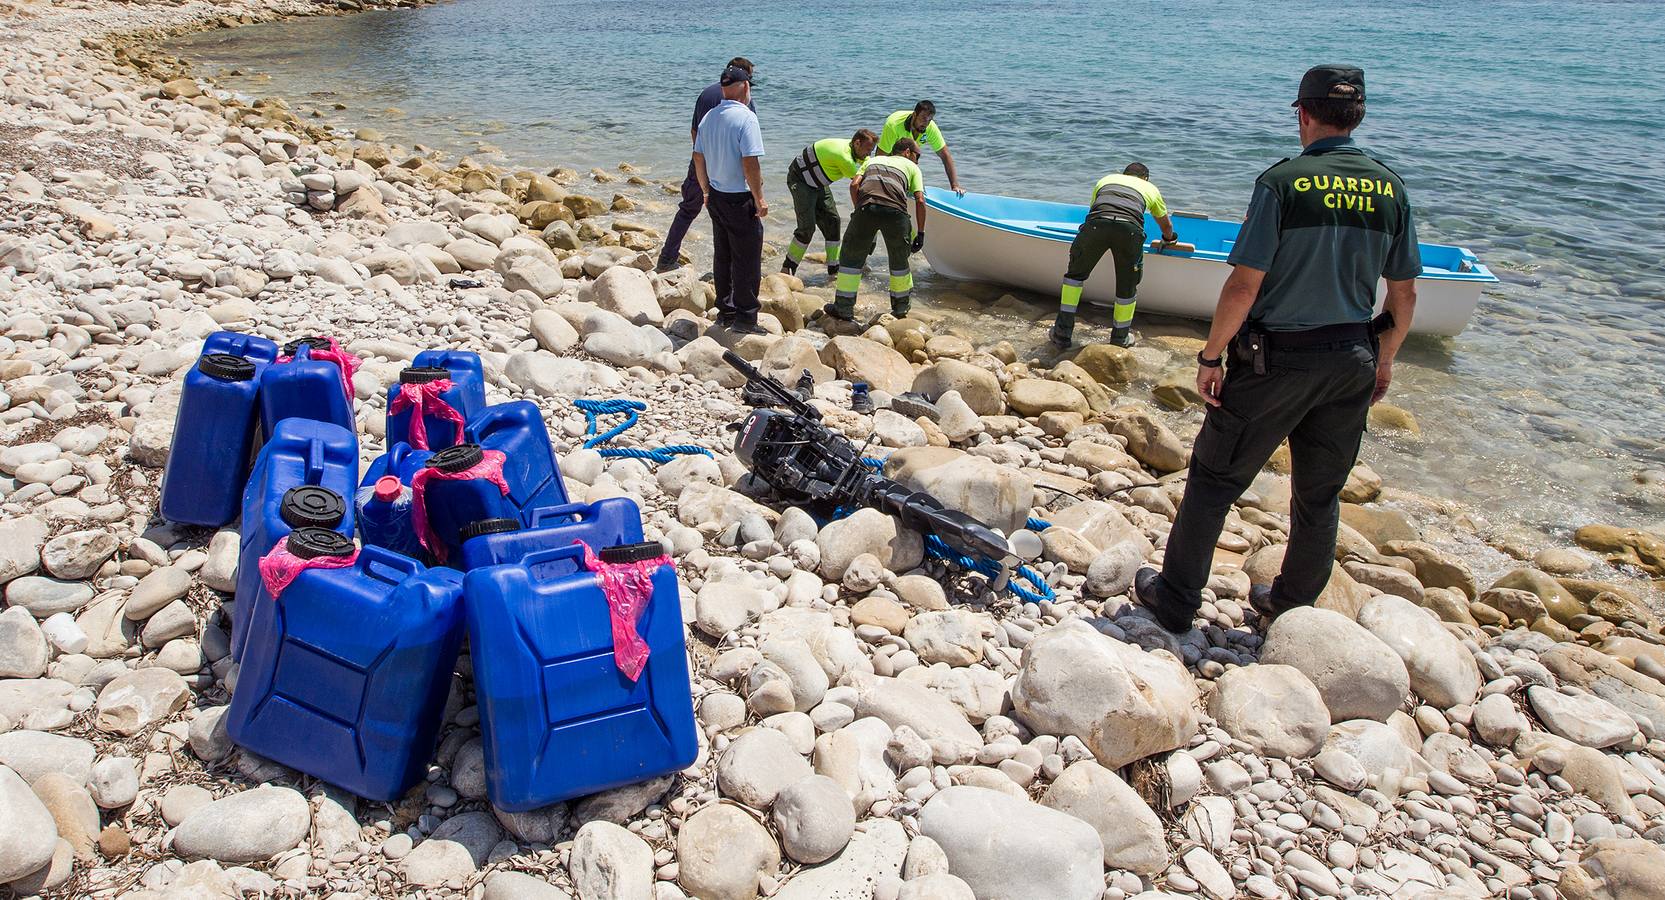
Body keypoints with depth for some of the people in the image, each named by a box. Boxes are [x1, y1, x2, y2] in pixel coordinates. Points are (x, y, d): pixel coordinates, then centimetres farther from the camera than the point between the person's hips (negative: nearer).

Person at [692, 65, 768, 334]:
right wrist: (759, 199, -15)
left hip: (716, 197, 8)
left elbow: (698, 158, 12)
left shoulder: (709, 117, 7)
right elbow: (750, 162, -22)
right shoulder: (746, 117, -16)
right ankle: (745, 318, 6)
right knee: (747, 260, 1)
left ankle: (725, 311, 26)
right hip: (740, 200, -8)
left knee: (722, 257, 17)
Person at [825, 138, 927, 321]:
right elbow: (920, 200, 15)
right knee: (899, 259, 21)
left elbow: (854, 185, 18)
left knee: (853, 256, 16)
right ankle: (901, 305, 34)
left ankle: (844, 308, 15)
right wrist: (920, 233, 20)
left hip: (866, 206, 1)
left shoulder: (873, 159, 36)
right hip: (896, 210, -1)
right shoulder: (911, 166, 29)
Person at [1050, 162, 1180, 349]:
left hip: (1097, 222, 1)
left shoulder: (1106, 179, 39)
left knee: (1075, 273, 21)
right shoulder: (1150, 188, 37)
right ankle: (1120, 339, 30)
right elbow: (1166, 225, 53)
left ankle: (1062, 333, 21)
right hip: (1130, 228, -1)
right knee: (1127, 286, 18)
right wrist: (1168, 239, 75)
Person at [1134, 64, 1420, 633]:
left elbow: (1244, 285, -17)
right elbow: (1404, 295, 6)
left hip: (1277, 359, -5)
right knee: (1320, 495, 17)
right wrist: (1384, 359, 20)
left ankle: (1176, 598, 16)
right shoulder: (1389, 188, 1)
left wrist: (1211, 356, -8)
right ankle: (1292, 607, 30)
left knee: (1215, 478, 8)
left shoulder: (1283, 181, -13)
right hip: (1352, 361, 5)